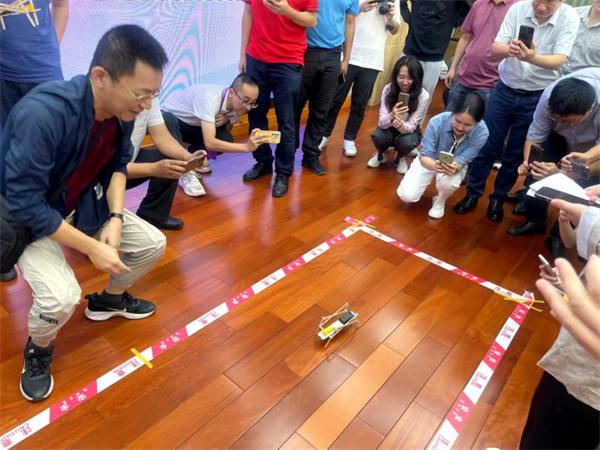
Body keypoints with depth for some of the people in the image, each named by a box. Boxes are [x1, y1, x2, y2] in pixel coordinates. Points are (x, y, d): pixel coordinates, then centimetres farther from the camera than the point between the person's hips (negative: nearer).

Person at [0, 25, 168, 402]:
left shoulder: (123, 110, -15)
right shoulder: (42, 114, -36)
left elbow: (118, 164, 1)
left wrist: (116, 217, -14)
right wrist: (92, 248, -27)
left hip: (82, 203, 6)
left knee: (153, 244, 1)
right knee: (61, 297, -27)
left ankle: (110, 299, 31)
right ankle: (38, 351, 11)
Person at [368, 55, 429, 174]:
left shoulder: (423, 96, -25)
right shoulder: (388, 89, -21)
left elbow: (411, 127, -24)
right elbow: (381, 122, -24)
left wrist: (401, 124, -49)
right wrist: (391, 116, -48)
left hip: (409, 131, -1)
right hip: (389, 128, 1)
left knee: (407, 142, -34)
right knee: (378, 136, -31)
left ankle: (400, 158, 4)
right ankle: (381, 154, 6)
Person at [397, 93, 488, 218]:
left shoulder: (481, 133, -29)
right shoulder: (437, 122, -32)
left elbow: (461, 161, -26)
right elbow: (424, 156, -28)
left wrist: (454, 168, -51)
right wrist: (434, 165, -52)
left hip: (456, 165, 0)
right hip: (429, 161, 0)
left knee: (448, 182, -36)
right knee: (407, 196, -18)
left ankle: (440, 201, 3)